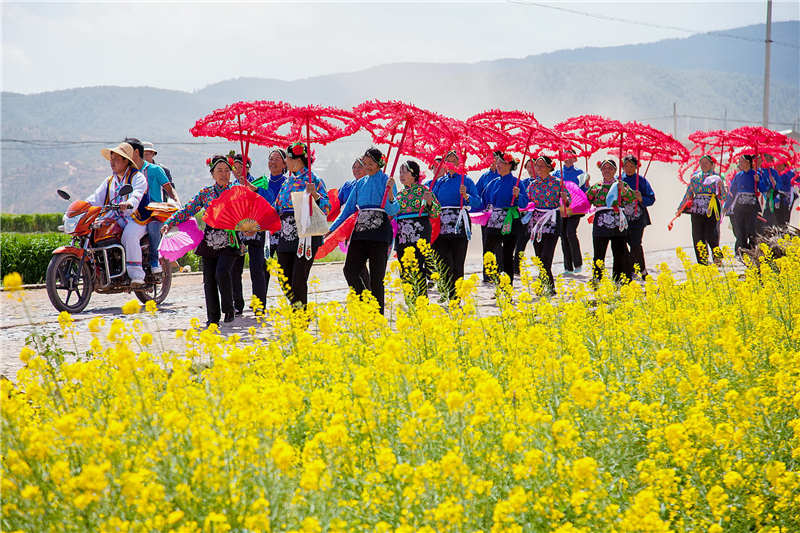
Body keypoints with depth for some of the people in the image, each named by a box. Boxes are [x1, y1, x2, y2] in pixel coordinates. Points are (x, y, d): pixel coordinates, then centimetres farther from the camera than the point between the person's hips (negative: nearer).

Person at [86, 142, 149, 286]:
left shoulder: (137, 177, -1)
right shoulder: (109, 181, 22)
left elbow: (137, 195, -21)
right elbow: (97, 197, 16)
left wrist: (128, 204, -43)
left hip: (135, 218, -7)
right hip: (114, 219, 7)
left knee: (129, 236, -35)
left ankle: (137, 275, -30)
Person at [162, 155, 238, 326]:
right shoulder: (205, 193, 10)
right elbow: (187, 210, 8)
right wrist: (169, 223, -3)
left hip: (229, 241, -3)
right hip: (209, 242, 3)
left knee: (222, 272, -22)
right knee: (209, 279, 2)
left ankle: (228, 308, -1)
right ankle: (213, 318, 12)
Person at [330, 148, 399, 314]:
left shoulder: (386, 181, 0)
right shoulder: (360, 183, 15)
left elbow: (392, 211, -9)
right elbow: (348, 208, 17)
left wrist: (390, 192, -27)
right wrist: (331, 228, 11)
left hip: (379, 232, -5)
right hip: (360, 231, 5)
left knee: (376, 276, -3)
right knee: (350, 270, -5)